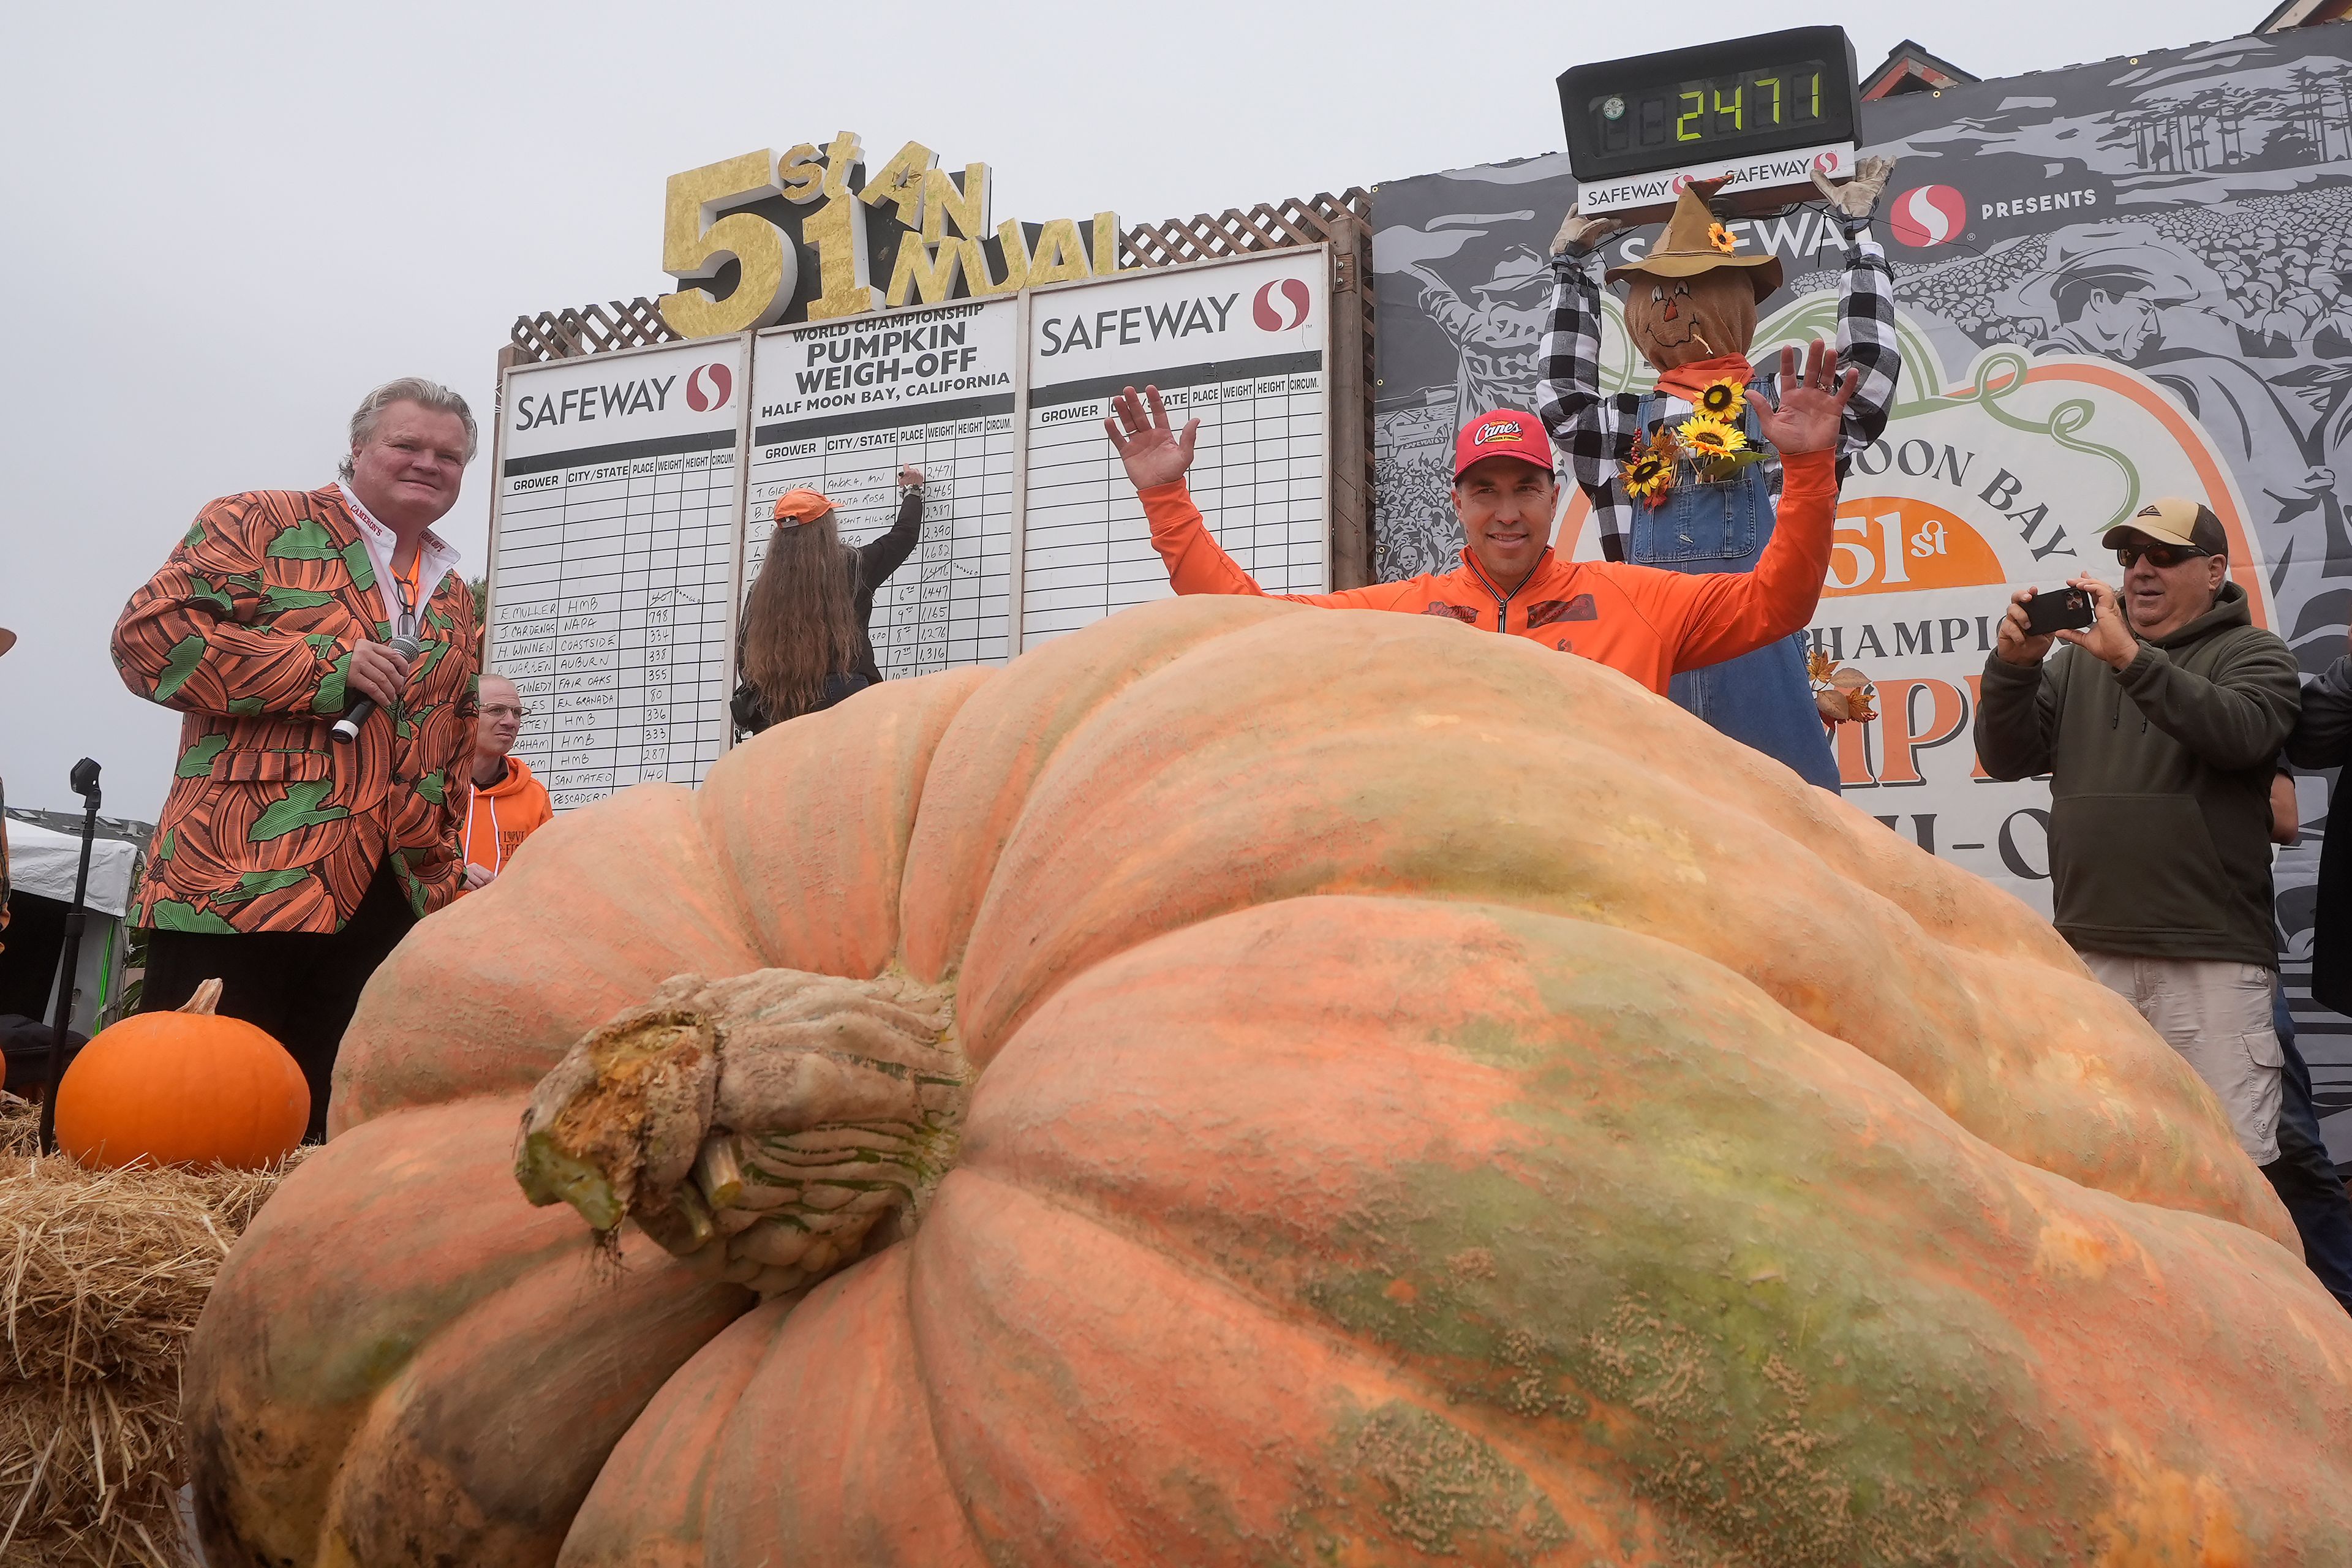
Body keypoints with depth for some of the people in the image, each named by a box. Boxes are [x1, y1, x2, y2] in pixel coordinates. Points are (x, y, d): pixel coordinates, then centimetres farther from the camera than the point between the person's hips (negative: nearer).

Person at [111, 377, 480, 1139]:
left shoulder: (453, 598, 21)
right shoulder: (261, 525, 3)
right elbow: (149, 634, -9)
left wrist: (440, 870, 17)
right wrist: (326, 667, -14)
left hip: (387, 903, 5)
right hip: (241, 883, -5)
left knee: (330, 1122, 6)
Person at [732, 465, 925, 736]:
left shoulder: (761, 589, 5)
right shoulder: (851, 570, -1)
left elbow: (744, 656, 9)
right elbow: (904, 535, 15)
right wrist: (912, 491, 33)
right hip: (840, 706, -3)